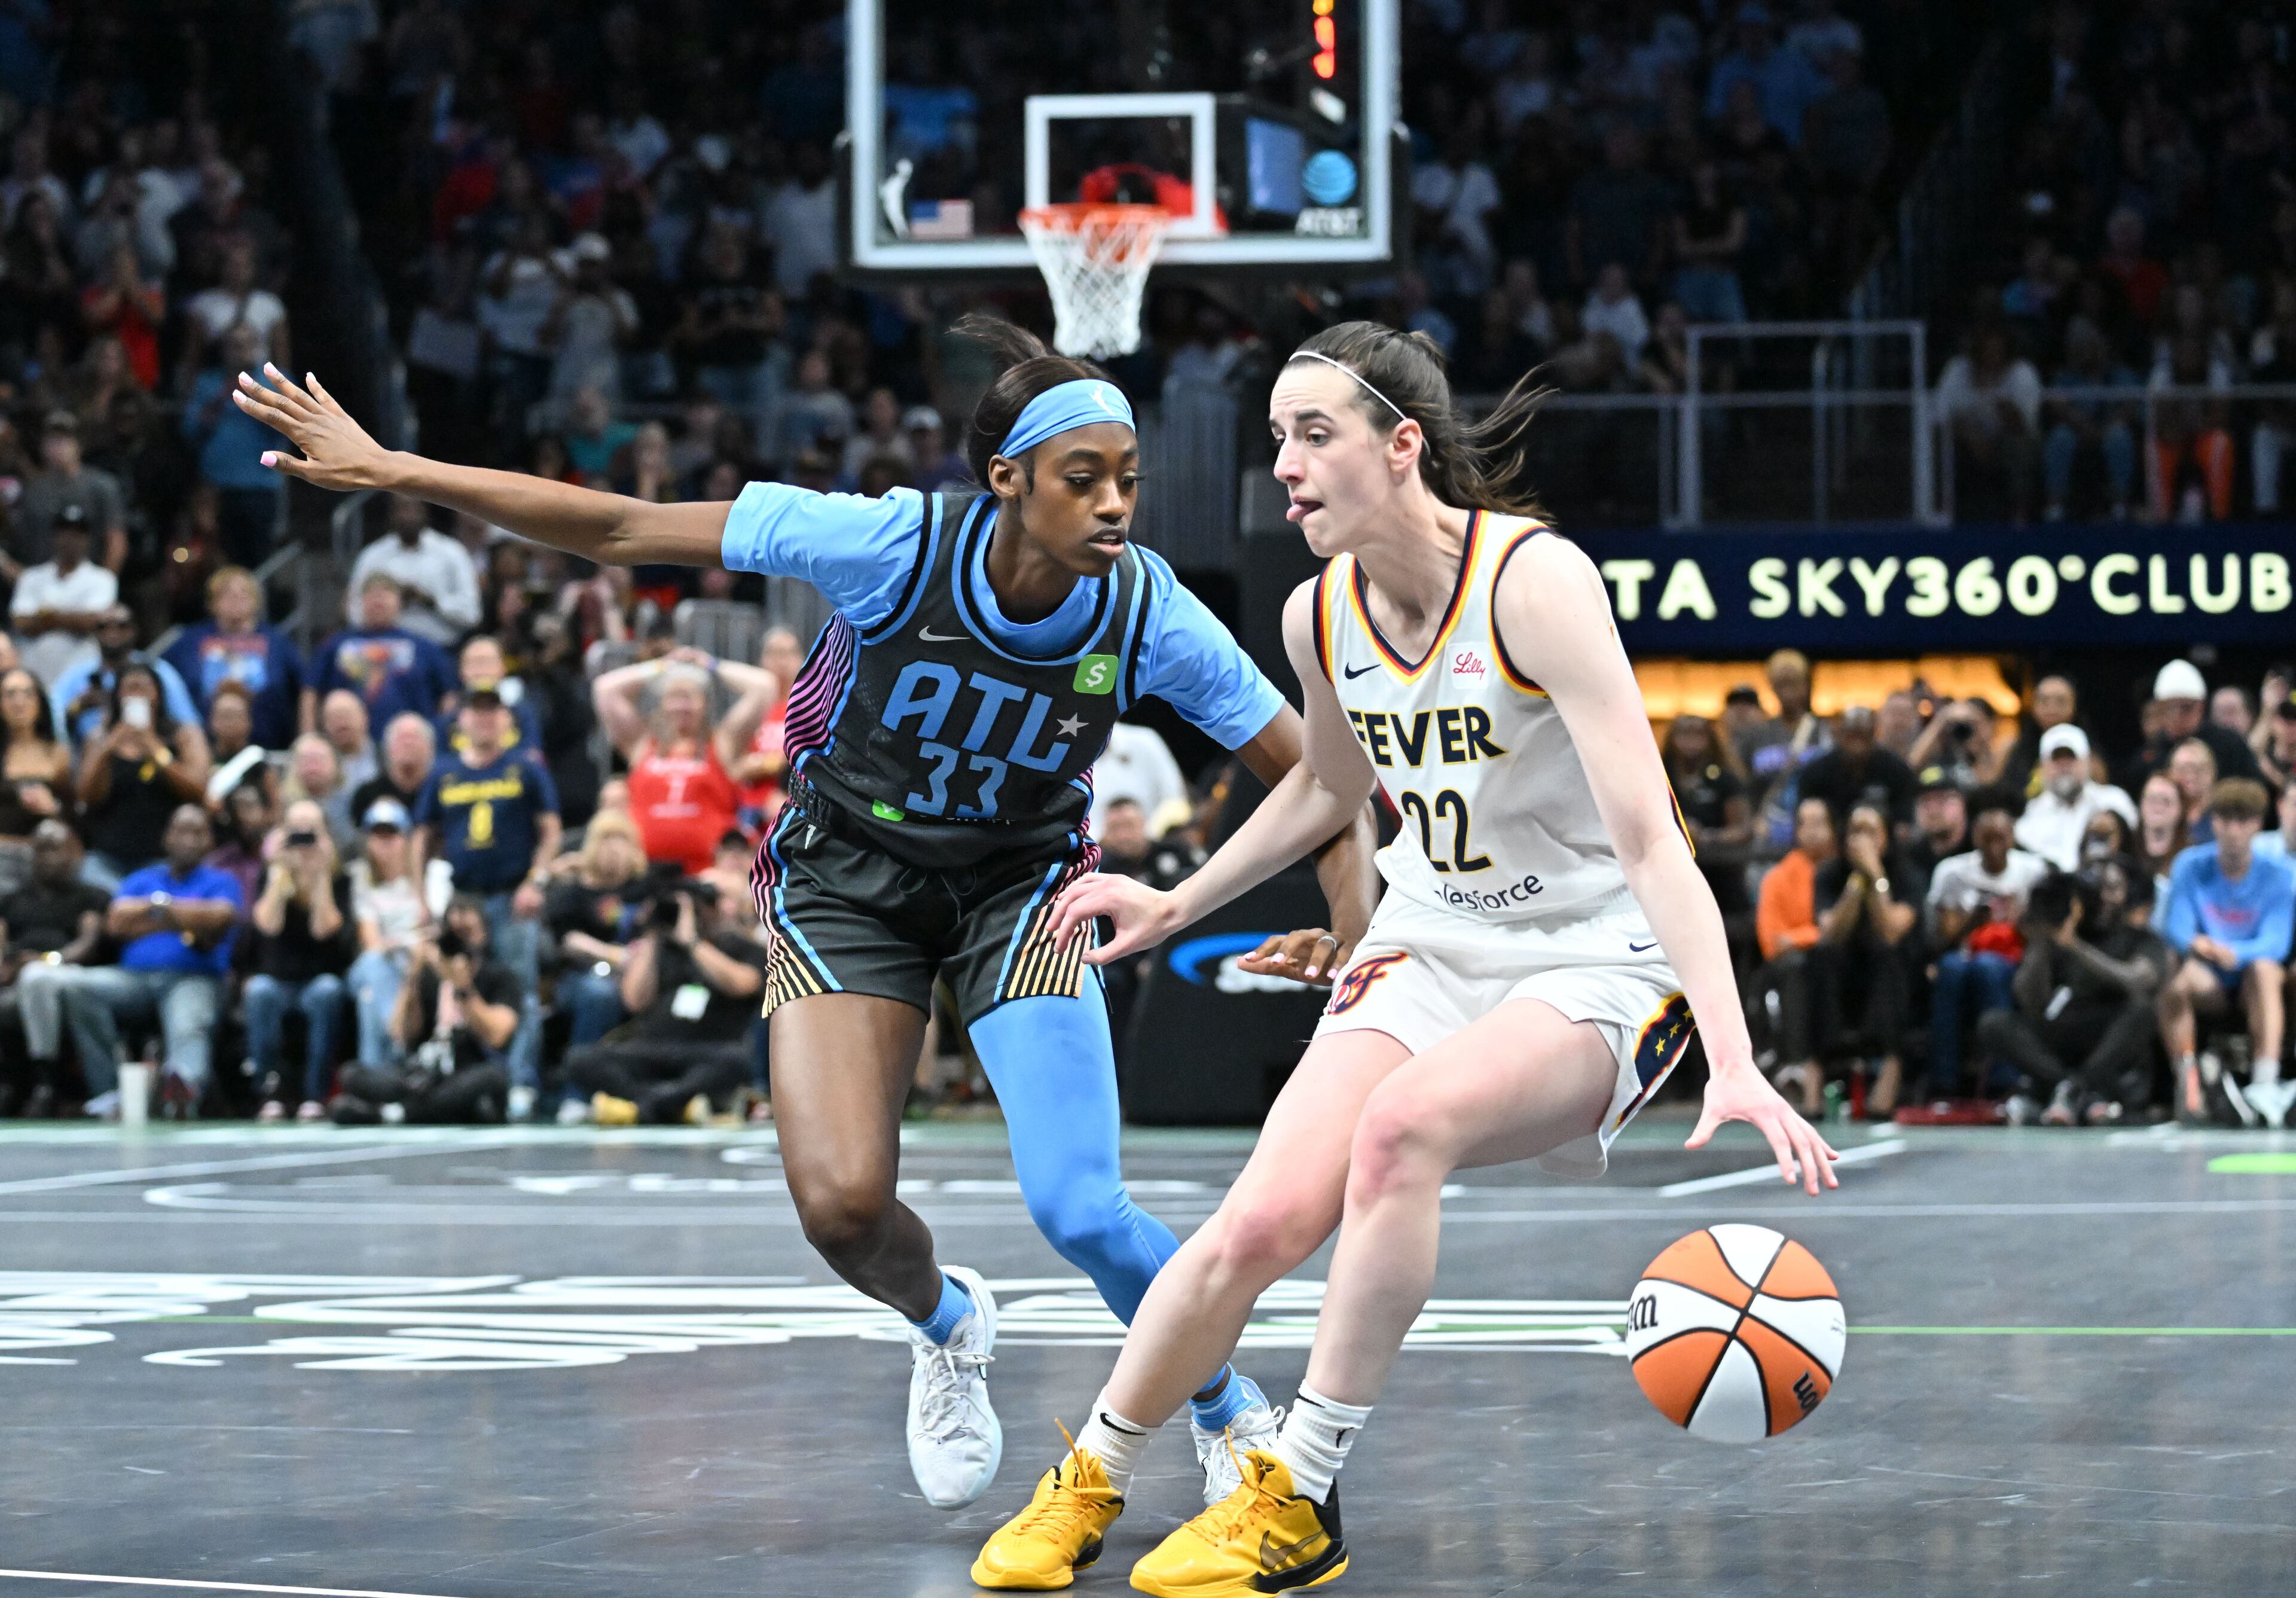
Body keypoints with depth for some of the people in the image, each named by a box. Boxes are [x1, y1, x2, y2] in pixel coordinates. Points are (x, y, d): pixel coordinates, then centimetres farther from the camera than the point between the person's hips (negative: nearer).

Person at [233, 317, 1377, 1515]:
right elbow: (622, 531, -22)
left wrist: (1351, 922, -28)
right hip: (846, 877, 0)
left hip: (1018, 888, 0)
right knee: (842, 1203, -17)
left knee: (1080, 1211, -18)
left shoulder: (1148, 617, -23)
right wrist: (393, 471, -22)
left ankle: (1233, 1418, 11)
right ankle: (946, 1327, 21)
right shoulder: (893, 543, -27)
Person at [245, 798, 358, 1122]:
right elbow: (267, 925, -13)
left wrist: (321, 876, -16)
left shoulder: (340, 879, 2)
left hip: (323, 980, 0)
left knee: (326, 992, -35)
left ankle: (315, 1096, -32)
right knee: (261, 992, -34)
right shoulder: (271, 875, 4)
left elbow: (325, 929, -14)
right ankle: (272, 1094, -31)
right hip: (276, 980, 1)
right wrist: (282, 873, -14)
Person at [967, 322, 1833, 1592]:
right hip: (1430, 951, 5)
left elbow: (1649, 838, -30)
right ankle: (1090, 1478, 8)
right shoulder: (1320, 617, -3)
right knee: (1263, 1222, -16)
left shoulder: (1534, 581, -23)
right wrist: (1175, 906, 22)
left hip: (1598, 966, -5)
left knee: (1404, 1121, -34)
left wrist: (1734, 1064, -38)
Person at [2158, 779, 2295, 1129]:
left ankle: (2265, 1084, -46)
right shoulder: (2190, 866, 0)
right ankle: (2188, 1082, -28)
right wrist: (2193, 943, -34)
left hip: (2253, 983, -1)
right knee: (2176, 980, -33)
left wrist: (2237, 953, -38)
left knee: (2264, 969, -36)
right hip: (2210, 982, 1)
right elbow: (2175, 927, -8)